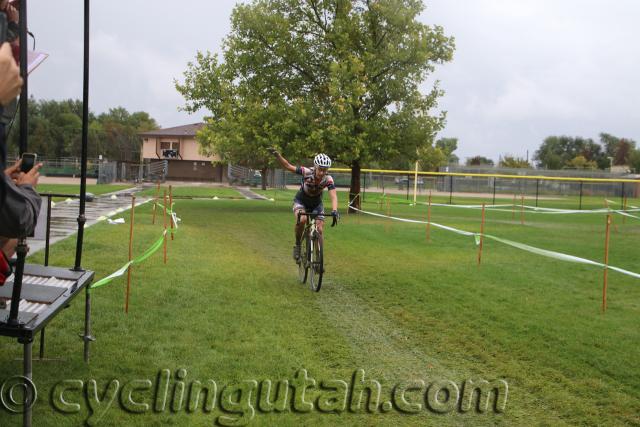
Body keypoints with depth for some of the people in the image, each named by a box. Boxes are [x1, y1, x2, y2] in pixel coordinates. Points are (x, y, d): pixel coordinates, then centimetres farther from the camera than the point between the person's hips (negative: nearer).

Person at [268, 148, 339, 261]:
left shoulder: (328, 179, -27)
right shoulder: (307, 172, -30)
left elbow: (333, 196, -37)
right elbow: (287, 166, -26)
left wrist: (334, 211, -54)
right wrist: (277, 155, -41)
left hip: (316, 204, 2)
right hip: (301, 201, -2)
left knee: (319, 230, -10)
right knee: (302, 219, -32)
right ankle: (297, 245, -10)